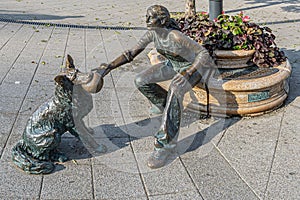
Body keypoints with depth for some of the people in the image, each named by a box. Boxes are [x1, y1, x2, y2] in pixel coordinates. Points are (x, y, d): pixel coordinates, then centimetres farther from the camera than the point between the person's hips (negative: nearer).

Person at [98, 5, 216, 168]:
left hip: (194, 66, -7)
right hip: (173, 65, 7)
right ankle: (165, 104, 20)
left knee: (175, 91, -37)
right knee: (141, 81, -9)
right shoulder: (152, 33, -13)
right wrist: (110, 66, -21)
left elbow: (204, 53, -32)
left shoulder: (175, 36, -33)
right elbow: (131, 54, -10)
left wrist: (187, 73, -47)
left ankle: (166, 144, -33)